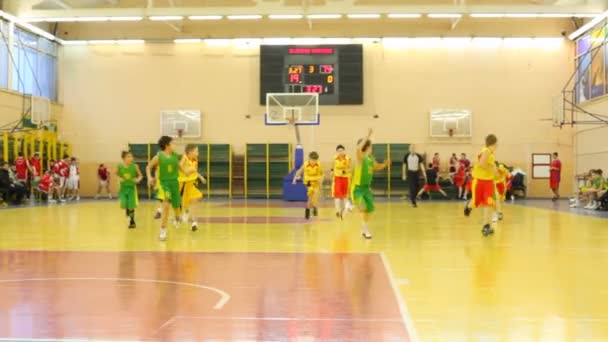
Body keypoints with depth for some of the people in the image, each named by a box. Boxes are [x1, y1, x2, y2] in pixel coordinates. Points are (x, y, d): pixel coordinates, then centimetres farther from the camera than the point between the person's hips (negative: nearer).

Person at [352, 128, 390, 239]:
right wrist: (368, 136, -38)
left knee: (370, 209, 12)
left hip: (367, 187, 8)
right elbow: (358, 148, -41)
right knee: (362, 207, -26)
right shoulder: (361, 157, -18)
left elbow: (376, 167, 24)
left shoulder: (371, 158, 5)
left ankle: (365, 227, 31)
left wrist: (385, 164, 4)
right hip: (357, 188, -8)